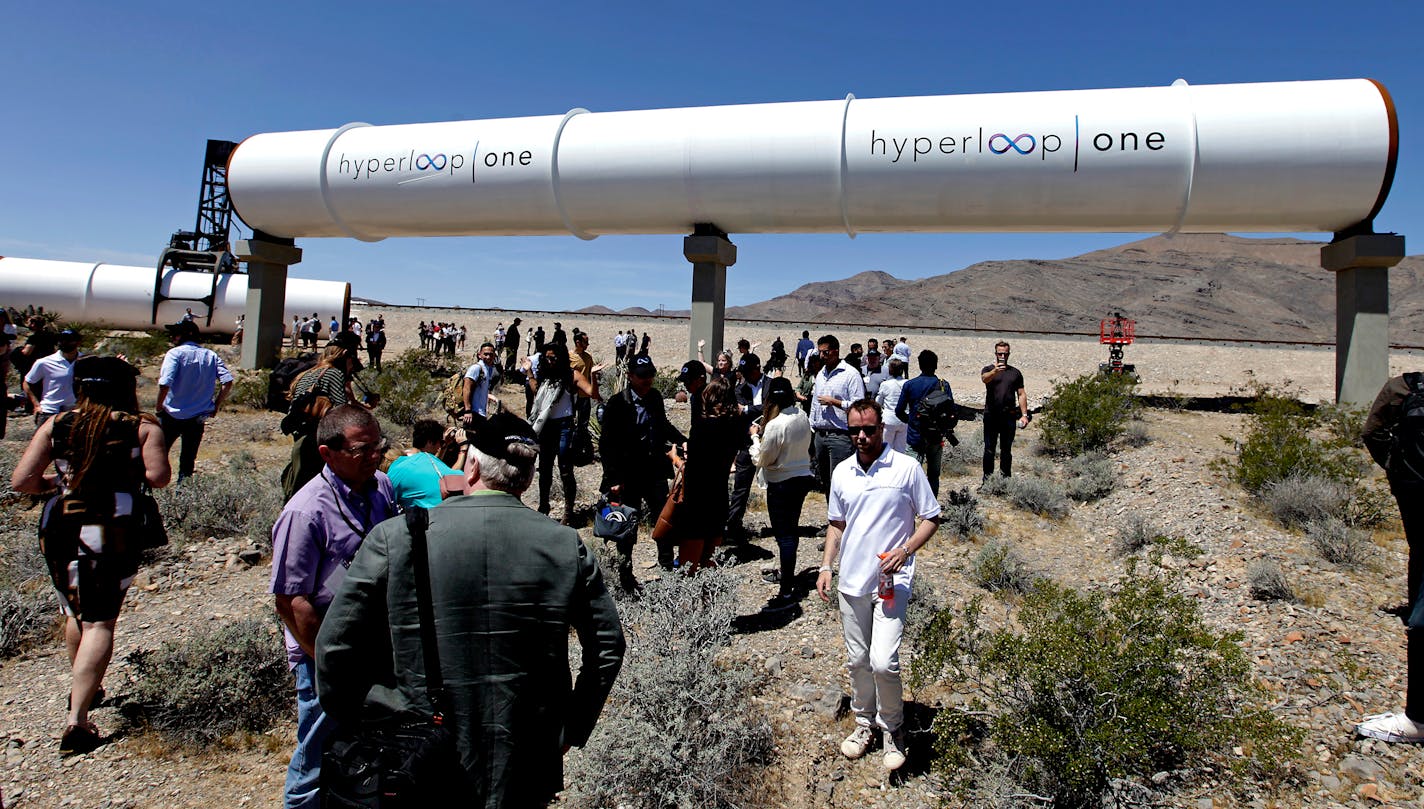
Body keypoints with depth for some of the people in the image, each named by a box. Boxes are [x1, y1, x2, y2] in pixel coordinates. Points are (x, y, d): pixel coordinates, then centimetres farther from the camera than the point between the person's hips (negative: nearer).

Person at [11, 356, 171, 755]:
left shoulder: (55, 425, 5)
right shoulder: (143, 427, -3)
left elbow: (21, 481, -1)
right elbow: (158, 476, -16)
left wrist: (57, 480, 18)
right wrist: (128, 473, 5)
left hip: (59, 526, 4)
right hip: (112, 532, -4)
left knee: (74, 613, 23)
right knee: (100, 621, 0)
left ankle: (83, 689, 41)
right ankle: (77, 718, -10)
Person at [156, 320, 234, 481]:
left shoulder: (175, 353, -11)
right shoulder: (211, 355, 2)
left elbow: (165, 384, -22)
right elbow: (227, 382, -6)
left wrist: (159, 406, -7)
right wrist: (216, 406, 4)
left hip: (172, 415, -3)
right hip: (198, 418, 4)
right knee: (188, 459, 12)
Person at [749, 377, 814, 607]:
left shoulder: (775, 425, -23)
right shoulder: (803, 417, -1)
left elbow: (761, 460, -14)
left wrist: (755, 436, 1)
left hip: (781, 484, -8)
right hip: (802, 477, 8)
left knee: (784, 535, -2)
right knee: (791, 529, 22)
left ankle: (787, 592, 3)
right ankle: (786, 573, 40)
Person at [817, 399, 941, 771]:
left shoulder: (907, 469, -8)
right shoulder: (841, 473, 6)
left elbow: (931, 518, -1)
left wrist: (905, 550, -17)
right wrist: (826, 566, 8)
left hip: (892, 582, -4)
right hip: (851, 581, 5)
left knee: (884, 662, -11)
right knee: (857, 660, 14)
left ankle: (893, 728, 15)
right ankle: (864, 722, 35)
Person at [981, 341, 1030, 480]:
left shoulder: (1015, 373, 14)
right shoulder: (988, 369, 6)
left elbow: (1021, 394, 13)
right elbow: (985, 378, -18)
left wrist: (1024, 414, 4)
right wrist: (995, 371, -40)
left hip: (1009, 416, 2)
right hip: (991, 416, -2)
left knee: (1006, 450, 8)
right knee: (989, 449, -1)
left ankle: (1005, 478, 15)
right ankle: (987, 478, 3)